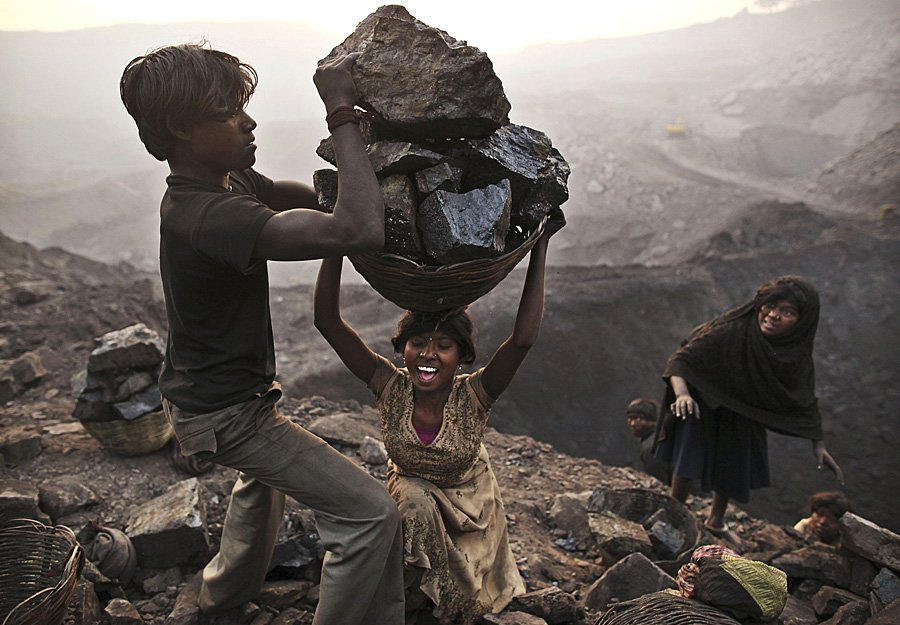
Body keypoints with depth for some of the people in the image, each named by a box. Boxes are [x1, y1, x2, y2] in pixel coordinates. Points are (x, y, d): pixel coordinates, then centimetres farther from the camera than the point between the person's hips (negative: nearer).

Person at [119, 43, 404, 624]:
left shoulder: (228, 180, -3)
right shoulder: (210, 216, -34)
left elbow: (311, 196, 10)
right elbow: (360, 231, -44)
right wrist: (342, 118, -36)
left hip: (208, 391, 11)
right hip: (224, 412, -10)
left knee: (265, 473, 40)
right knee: (372, 514, -12)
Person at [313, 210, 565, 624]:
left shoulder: (473, 396, -32)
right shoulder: (390, 387, -28)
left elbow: (523, 337, -49)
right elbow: (327, 321, -38)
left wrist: (540, 246, -50)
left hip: (468, 495, 0)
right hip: (410, 486, 1)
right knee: (417, 506, -33)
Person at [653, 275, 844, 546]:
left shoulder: (797, 353, -23)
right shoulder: (730, 331, -38)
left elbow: (805, 399, -7)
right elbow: (681, 359, -35)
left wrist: (819, 445, -8)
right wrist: (682, 394, -53)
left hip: (742, 414, 5)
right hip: (703, 404, -5)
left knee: (735, 467, 18)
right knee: (689, 461, -3)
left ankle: (716, 521, 44)